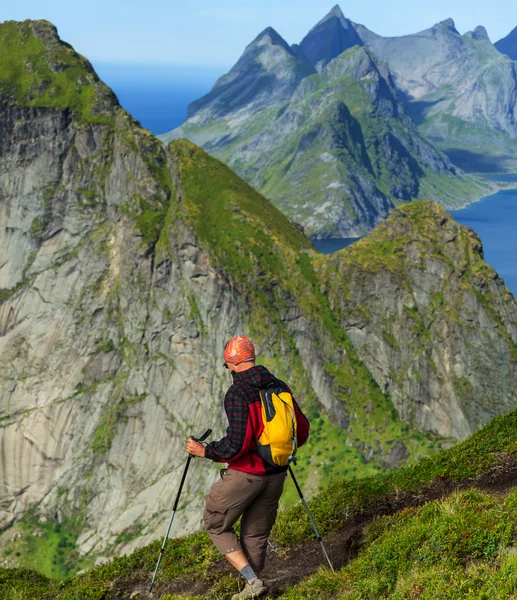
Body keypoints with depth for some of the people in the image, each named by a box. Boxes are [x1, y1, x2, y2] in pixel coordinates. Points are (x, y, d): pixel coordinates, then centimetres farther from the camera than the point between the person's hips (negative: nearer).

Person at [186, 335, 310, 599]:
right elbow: (302, 429, 11)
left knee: (216, 525, 12)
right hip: (275, 475, 6)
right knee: (256, 534, 17)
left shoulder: (237, 393, -18)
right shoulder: (279, 387, 4)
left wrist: (204, 451, -10)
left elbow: (236, 444, -24)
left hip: (245, 474, -6)